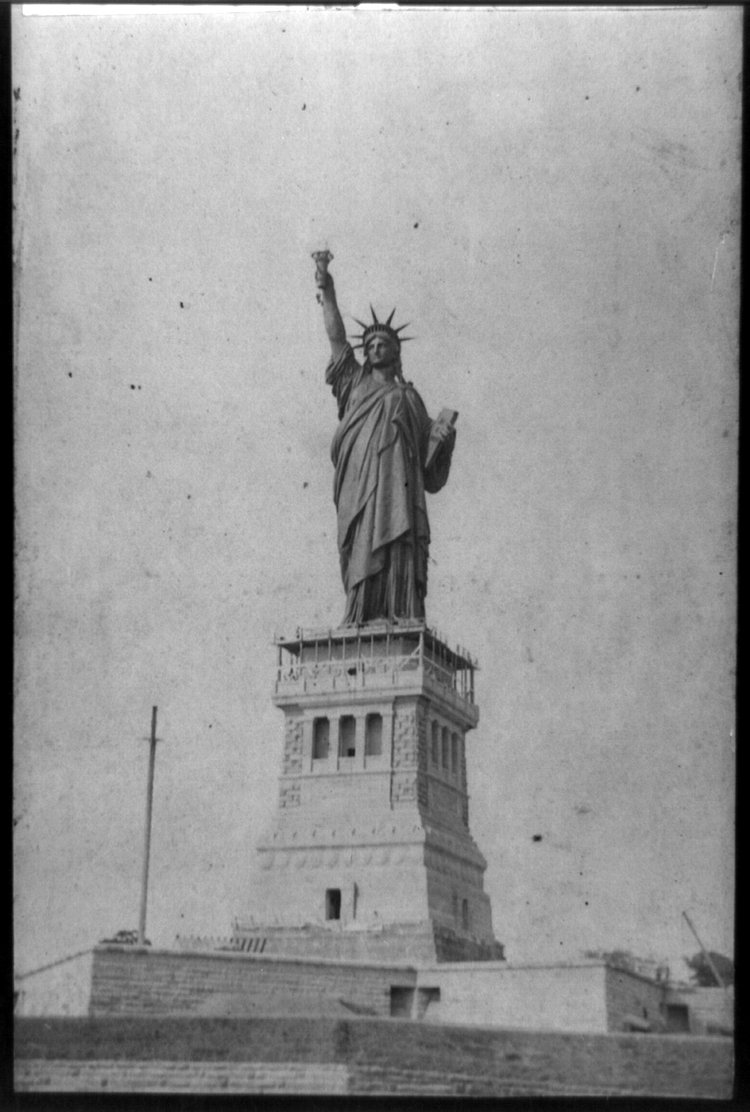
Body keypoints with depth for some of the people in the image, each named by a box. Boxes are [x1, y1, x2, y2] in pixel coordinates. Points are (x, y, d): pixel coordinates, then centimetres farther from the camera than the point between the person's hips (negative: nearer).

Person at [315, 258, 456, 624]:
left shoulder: (409, 397, 24)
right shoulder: (354, 383, 25)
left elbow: (427, 451, 18)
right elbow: (337, 338, 16)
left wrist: (443, 436, -2)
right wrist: (328, 295, 8)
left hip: (397, 482, 0)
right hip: (359, 483, 0)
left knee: (397, 549, -15)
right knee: (362, 550, -13)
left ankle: (400, 619, -23)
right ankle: (361, 619, -19)